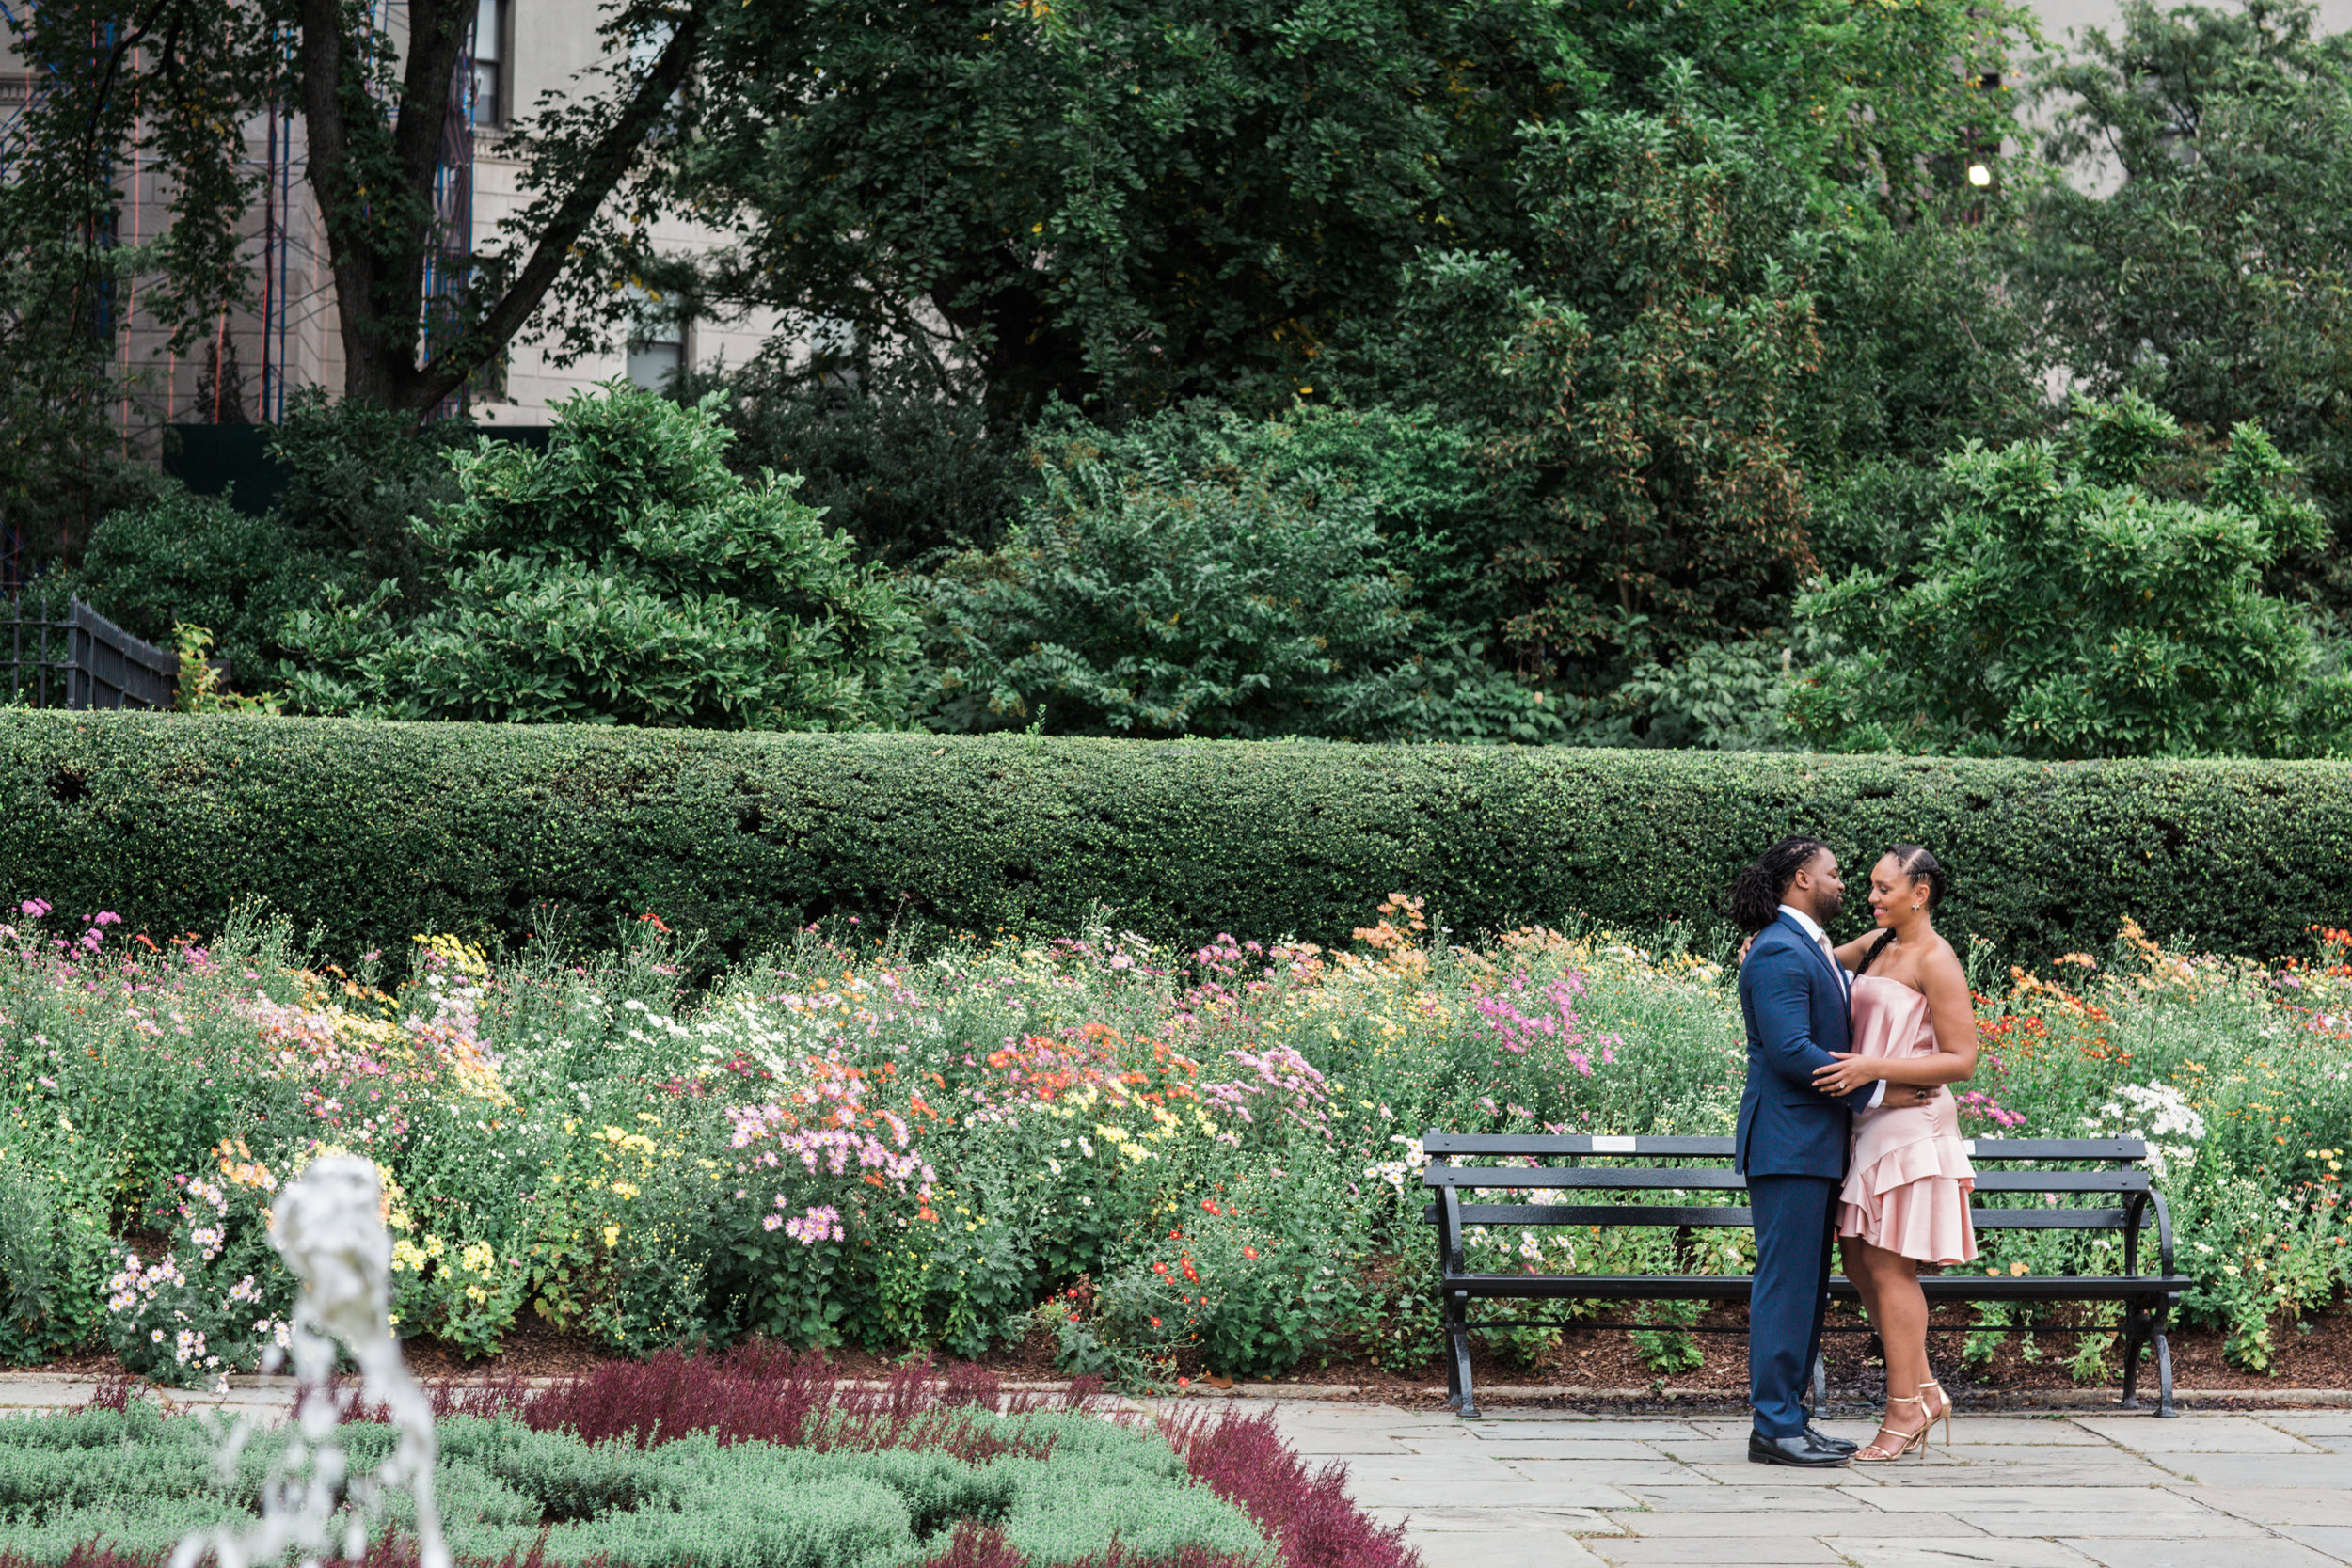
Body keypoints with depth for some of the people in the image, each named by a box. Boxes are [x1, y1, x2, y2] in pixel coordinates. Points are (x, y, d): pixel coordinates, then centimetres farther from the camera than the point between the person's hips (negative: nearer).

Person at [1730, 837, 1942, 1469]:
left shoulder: (1811, 949, 18)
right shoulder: (1778, 953, -14)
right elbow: (1791, 1050, -21)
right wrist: (1877, 1092, -16)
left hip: (1818, 1143, 10)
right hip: (1787, 1142, -10)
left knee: (1808, 1284, 11)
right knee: (1786, 1281, -8)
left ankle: (1789, 1415, 15)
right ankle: (1774, 1428, -6)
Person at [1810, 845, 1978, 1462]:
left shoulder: (1936, 961, -11)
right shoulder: (1878, 945, 12)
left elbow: (1961, 1060, -15)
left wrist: (1875, 1068, -22)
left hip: (1911, 1123, -9)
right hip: (1872, 1123, 9)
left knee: (1889, 1266, -6)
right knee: (1858, 1259, 9)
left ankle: (1905, 1409, 0)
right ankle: (1924, 1389, 17)